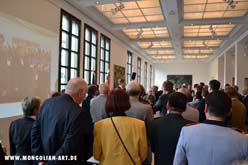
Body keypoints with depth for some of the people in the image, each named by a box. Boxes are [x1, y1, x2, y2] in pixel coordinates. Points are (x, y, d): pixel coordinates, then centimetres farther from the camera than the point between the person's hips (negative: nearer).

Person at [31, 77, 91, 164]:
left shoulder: (47, 103, -5)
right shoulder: (77, 113, -27)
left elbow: (35, 131, -1)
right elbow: (70, 146, -28)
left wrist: (40, 158, 1)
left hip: (45, 158, 6)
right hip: (61, 161, -6)